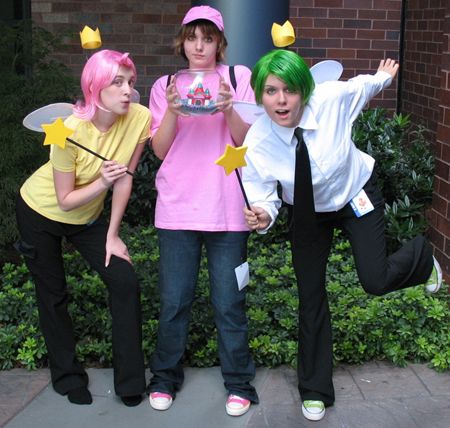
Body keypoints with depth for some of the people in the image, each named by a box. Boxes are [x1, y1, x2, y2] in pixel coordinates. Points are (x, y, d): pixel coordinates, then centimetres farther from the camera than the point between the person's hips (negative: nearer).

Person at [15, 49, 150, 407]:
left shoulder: (139, 118, -22)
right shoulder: (71, 130, -31)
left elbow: (125, 179, -10)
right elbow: (65, 201, -21)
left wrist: (112, 236, -7)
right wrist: (102, 182, -38)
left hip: (87, 217, 3)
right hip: (40, 213, -3)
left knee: (126, 282, -9)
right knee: (53, 296, 8)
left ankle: (130, 381, 6)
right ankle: (68, 377, 29)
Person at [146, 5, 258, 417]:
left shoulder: (239, 77, 5)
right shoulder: (165, 85, 9)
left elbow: (247, 142, 0)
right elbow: (160, 149, 3)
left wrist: (228, 109, -18)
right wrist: (172, 111, -13)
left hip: (227, 208, -1)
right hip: (177, 208, 1)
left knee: (229, 303, 4)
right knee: (174, 301, 7)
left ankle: (239, 383, 20)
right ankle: (165, 378, 26)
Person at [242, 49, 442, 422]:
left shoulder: (333, 99, -32)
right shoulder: (257, 143, -30)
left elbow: (363, 86, -8)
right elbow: (263, 198, -21)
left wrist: (384, 77, 15)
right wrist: (263, 216, -46)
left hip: (357, 196, -1)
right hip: (308, 211, 1)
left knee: (376, 282, -9)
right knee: (310, 296, 6)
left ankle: (421, 255, 31)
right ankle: (315, 390, 25)